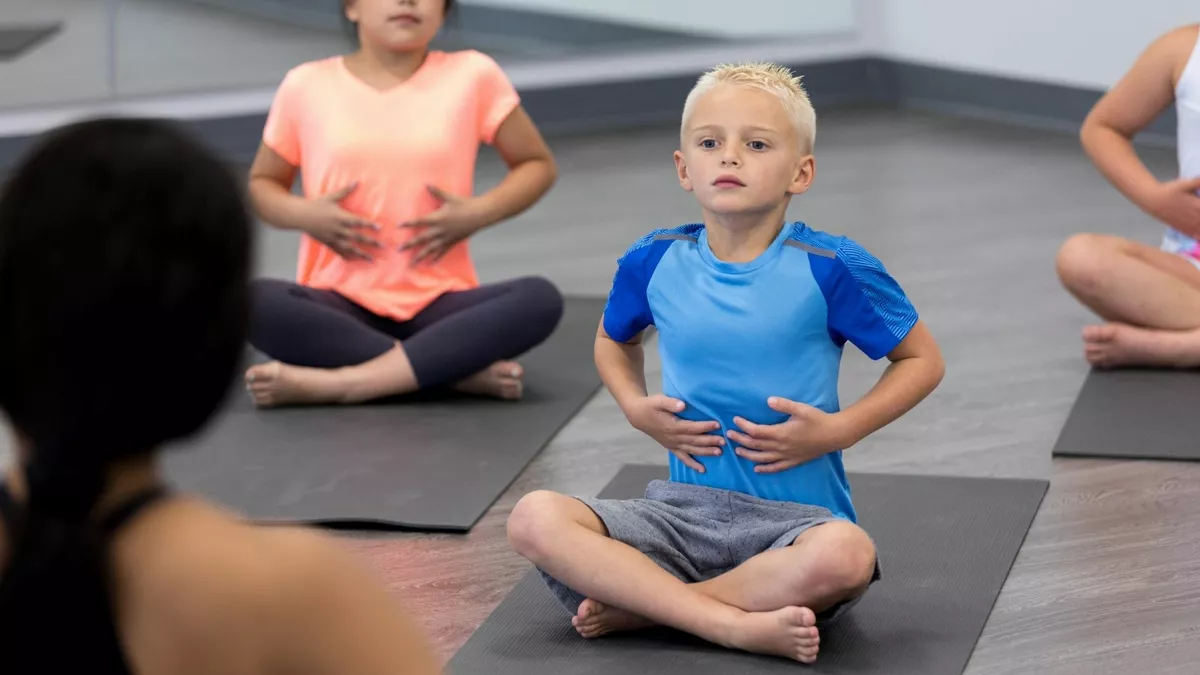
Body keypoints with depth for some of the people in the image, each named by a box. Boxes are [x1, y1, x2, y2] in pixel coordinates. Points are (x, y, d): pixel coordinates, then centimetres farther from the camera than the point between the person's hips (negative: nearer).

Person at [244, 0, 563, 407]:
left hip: (436, 305, 0)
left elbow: (538, 164, 10)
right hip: (341, 304, 0)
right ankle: (460, 368, -28)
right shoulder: (307, 86, 2)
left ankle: (337, 383, -32)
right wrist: (303, 215, -9)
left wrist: (478, 213, -8)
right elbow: (261, 183, 13)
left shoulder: (472, 76, 0)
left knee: (540, 299, -29)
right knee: (251, 300, -32)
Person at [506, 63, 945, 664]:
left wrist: (836, 431, -9)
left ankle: (641, 604, -19)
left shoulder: (830, 270, -7)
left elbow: (923, 360, 4)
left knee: (843, 555, -39)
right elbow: (613, 340, 25)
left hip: (794, 517, -3)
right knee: (534, 518, -22)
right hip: (683, 508, 3)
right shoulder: (653, 263, 3)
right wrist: (637, 409, 5)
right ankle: (735, 624, -27)